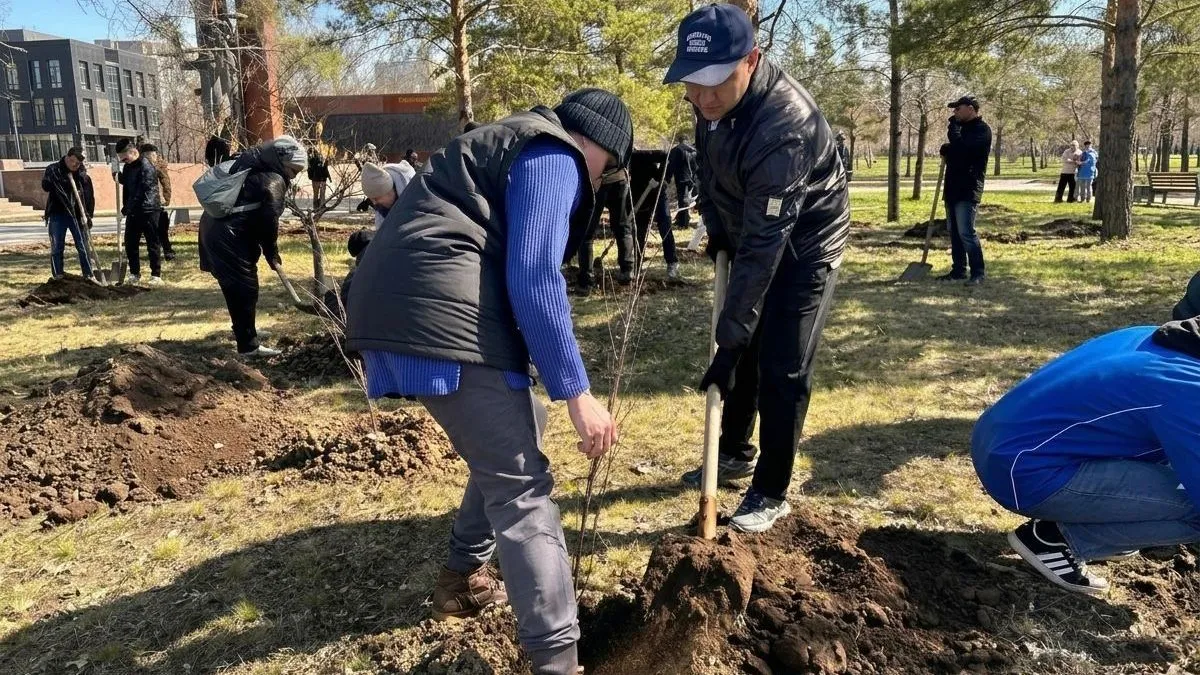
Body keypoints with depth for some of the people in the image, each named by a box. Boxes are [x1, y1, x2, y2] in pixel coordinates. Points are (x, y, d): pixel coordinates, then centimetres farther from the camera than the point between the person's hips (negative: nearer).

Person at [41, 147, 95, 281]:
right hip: (57, 215, -1)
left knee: (83, 247, 1)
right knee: (57, 247, 3)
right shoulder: (53, 170, 0)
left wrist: (88, 215, -4)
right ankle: (57, 276, 10)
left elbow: (90, 197, 5)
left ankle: (89, 275, 7)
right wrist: (66, 179, -19)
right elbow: (46, 186, -16)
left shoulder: (83, 175, 4)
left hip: (77, 215, 1)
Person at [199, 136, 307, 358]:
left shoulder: (255, 167, 17)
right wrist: (272, 254, -2)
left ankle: (242, 329, 40)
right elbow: (269, 222, -14)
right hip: (229, 236, -10)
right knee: (245, 288, -5)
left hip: (215, 225, 10)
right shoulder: (273, 182, -14)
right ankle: (248, 346, -2)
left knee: (237, 285, 24)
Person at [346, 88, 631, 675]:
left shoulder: (520, 144, 30)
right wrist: (576, 392, -11)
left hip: (395, 301, 10)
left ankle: (462, 577, 36)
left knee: (511, 440, 24)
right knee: (521, 484, -5)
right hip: (443, 311, -10)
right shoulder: (555, 158, -1)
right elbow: (534, 279, -14)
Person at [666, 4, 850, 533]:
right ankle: (735, 453, 34)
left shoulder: (786, 124, -38)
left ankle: (771, 493, 8)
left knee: (782, 370, -7)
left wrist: (729, 341, -37)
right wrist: (715, 225, 1)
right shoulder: (713, 96, -14)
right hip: (749, 235, 7)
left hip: (804, 244, -7)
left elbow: (765, 242, -38)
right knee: (742, 349, 15)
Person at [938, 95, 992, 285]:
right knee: (954, 232, 11)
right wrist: (946, 150, 7)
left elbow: (961, 146, -25)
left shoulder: (982, 130, -11)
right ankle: (958, 270, 19)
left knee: (966, 232, -13)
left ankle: (978, 273, -8)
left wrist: (953, 126, -12)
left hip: (968, 189, -9)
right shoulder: (962, 127, 18)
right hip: (953, 187, 9)